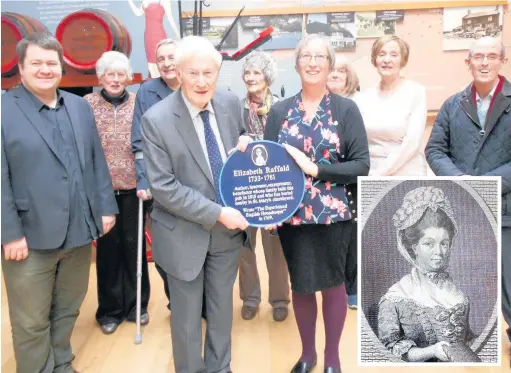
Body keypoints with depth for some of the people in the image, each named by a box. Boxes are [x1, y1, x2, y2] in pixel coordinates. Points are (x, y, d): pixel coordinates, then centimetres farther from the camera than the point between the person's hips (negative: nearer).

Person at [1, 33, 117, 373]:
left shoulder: (81, 107, 10)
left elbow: (97, 163, 11)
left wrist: (106, 208, 7)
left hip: (79, 232, 5)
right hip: (30, 237, -4)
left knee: (68, 312, 20)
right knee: (31, 323, 10)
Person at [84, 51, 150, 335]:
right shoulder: (87, 104, -1)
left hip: (132, 187, 0)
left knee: (134, 244, 9)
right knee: (108, 247, 9)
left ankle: (136, 304, 26)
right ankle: (109, 309, 25)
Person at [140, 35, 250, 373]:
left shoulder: (231, 104, -4)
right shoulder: (156, 119, -18)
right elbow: (162, 187, -19)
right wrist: (216, 214, -22)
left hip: (229, 229, 4)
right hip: (185, 234, -4)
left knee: (222, 307, 22)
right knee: (187, 316, 15)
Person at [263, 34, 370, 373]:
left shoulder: (346, 109, -3)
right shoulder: (280, 111, 3)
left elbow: (362, 165, -9)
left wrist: (314, 169, -19)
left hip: (334, 214, -1)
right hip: (292, 214, 2)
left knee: (333, 284, 12)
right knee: (301, 285, 14)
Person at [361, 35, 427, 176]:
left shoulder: (416, 92, -4)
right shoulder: (366, 96, 6)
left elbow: (412, 142, -12)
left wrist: (379, 174, -14)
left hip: (407, 176, -3)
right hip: (371, 177, 4)